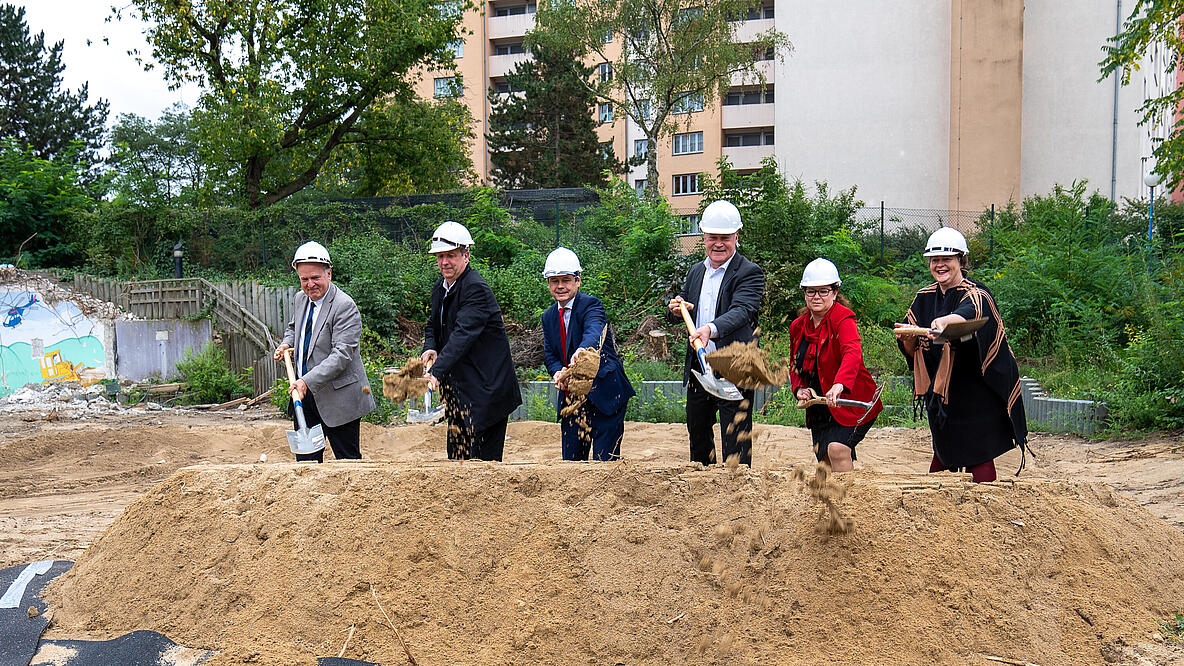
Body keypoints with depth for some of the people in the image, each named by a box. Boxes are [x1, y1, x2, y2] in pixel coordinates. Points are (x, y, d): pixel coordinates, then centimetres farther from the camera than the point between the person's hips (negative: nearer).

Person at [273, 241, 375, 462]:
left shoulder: (345, 307, -18)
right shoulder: (300, 299, 7)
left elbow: (342, 354, -24)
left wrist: (308, 381, -31)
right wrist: (286, 344, 6)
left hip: (337, 396, -7)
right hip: (304, 393, 7)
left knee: (347, 458, 2)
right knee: (305, 458, 14)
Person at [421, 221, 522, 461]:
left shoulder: (476, 289, -18)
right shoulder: (440, 288, 11)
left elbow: (463, 334, -29)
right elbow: (433, 324, 22)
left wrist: (436, 373, -39)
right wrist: (430, 348, -2)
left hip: (485, 385, -9)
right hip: (457, 384, 9)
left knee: (484, 460, -8)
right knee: (457, 454, 10)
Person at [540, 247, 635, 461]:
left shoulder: (591, 305, -10)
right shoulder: (548, 316, 12)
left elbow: (594, 332, -31)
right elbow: (549, 354, 10)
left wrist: (582, 350, -54)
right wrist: (557, 372, -14)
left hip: (604, 393, -6)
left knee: (604, 459, -6)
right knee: (570, 459, 9)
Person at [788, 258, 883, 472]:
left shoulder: (843, 318, -16)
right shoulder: (798, 326, 6)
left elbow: (853, 353, -35)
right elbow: (795, 365, 19)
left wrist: (839, 384, -53)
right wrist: (799, 388, -3)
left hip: (850, 401, -7)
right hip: (818, 407, 7)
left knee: (837, 449, -26)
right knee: (825, 459, 12)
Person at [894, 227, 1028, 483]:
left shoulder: (975, 294, -11)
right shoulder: (925, 297, 7)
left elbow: (970, 313, -37)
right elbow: (911, 351, 5)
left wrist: (946, 321, -59)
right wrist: (908, 338, -19)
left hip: (976, 388, -5)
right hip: (940, 389, 5)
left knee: (978, 454, -6)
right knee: (942, 450, 10)